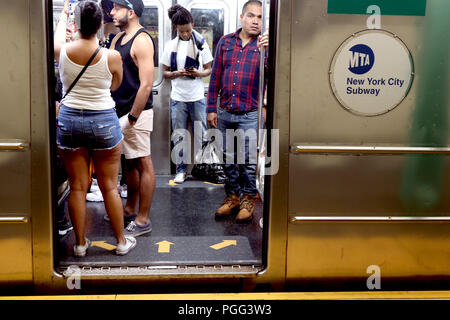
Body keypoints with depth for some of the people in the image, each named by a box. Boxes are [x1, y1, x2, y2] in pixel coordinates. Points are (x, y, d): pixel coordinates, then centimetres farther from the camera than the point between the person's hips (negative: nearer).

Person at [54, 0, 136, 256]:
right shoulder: (112, 56, -13)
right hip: (104, 122, -2)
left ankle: (80, 243, 21)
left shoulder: (63, 52, -7)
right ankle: (122, 241, 21)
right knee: (110, 186, 9)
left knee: (78, 187, 10)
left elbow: (59, 36, 19)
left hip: (69, 120, 2)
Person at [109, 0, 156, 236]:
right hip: (120, 111, 9)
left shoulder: (141, 40, -14)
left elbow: (146, 85, -20)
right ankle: (130, 209, 32)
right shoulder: (118, 39, 15)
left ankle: (143, 220, 6)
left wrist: (132, 118, -20)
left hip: (136, 112, -9)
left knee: (142, 164, -1)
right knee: (129, 162, 18)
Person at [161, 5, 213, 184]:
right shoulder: (171, 46, 3)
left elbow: (209, 69, 6)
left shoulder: (201, 43, 1)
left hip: (197, 97, -1)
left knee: (201, 135, 5)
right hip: (178, 97, 1)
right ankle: (181, 169, 15)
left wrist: (199, 73, -16)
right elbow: (165, 72, 7)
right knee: (179, 135, 5)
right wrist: (177, 73, -14)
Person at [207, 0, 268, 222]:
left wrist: (267, 51, -34)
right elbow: (216, 77, 9)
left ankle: (248, 199, 18)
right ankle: (233, 195, 27)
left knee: (249, 160, 2)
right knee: (229, 158, 13)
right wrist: (212, 108, 7)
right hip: (225, 113, 4)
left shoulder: (265, 45, -2)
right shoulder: (225, 42, 7)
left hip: (250, 114, -3)